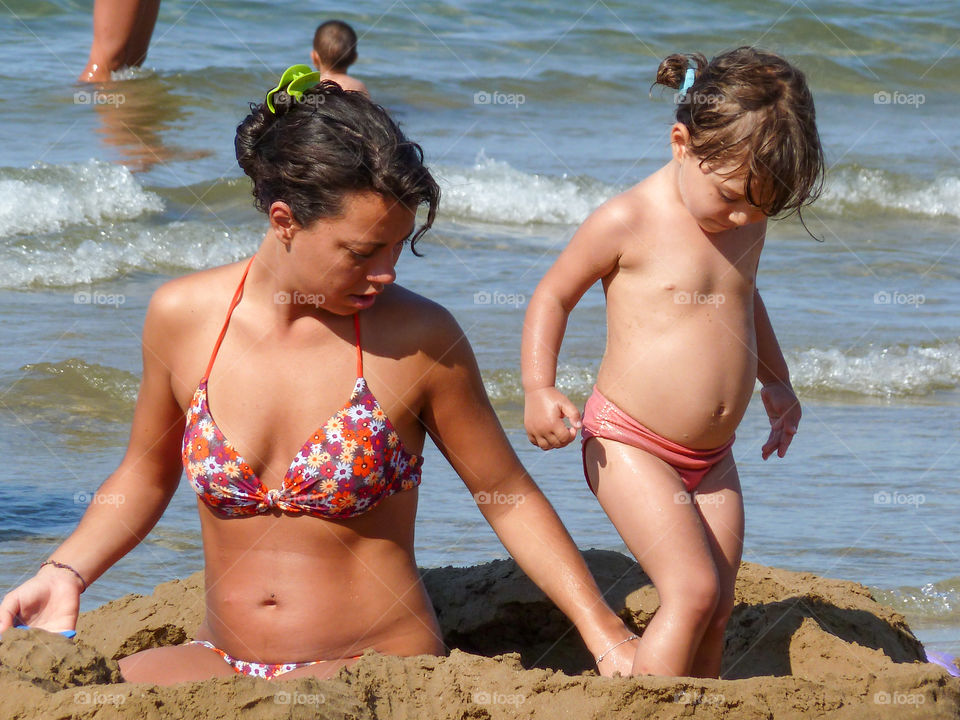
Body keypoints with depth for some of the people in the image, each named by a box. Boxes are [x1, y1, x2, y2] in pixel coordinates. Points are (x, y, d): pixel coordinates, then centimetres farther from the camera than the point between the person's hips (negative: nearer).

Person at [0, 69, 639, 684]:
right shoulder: (183, 317, 0)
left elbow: (508, 497, 3)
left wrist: (607, 639, 1)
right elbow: (148, 474, 17)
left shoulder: (419, 339, -8)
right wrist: (67, 572, 3)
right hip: (224, 661, 4)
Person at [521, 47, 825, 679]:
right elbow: (553, 296, -4)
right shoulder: (629, 222, -14)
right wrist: (538, 391, -15)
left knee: (718, 606, 4)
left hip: (713, 459, 7)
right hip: (629, 444, -7)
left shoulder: (748, 221, 6)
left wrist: (776, 381, 28)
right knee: (694, 590, -19)